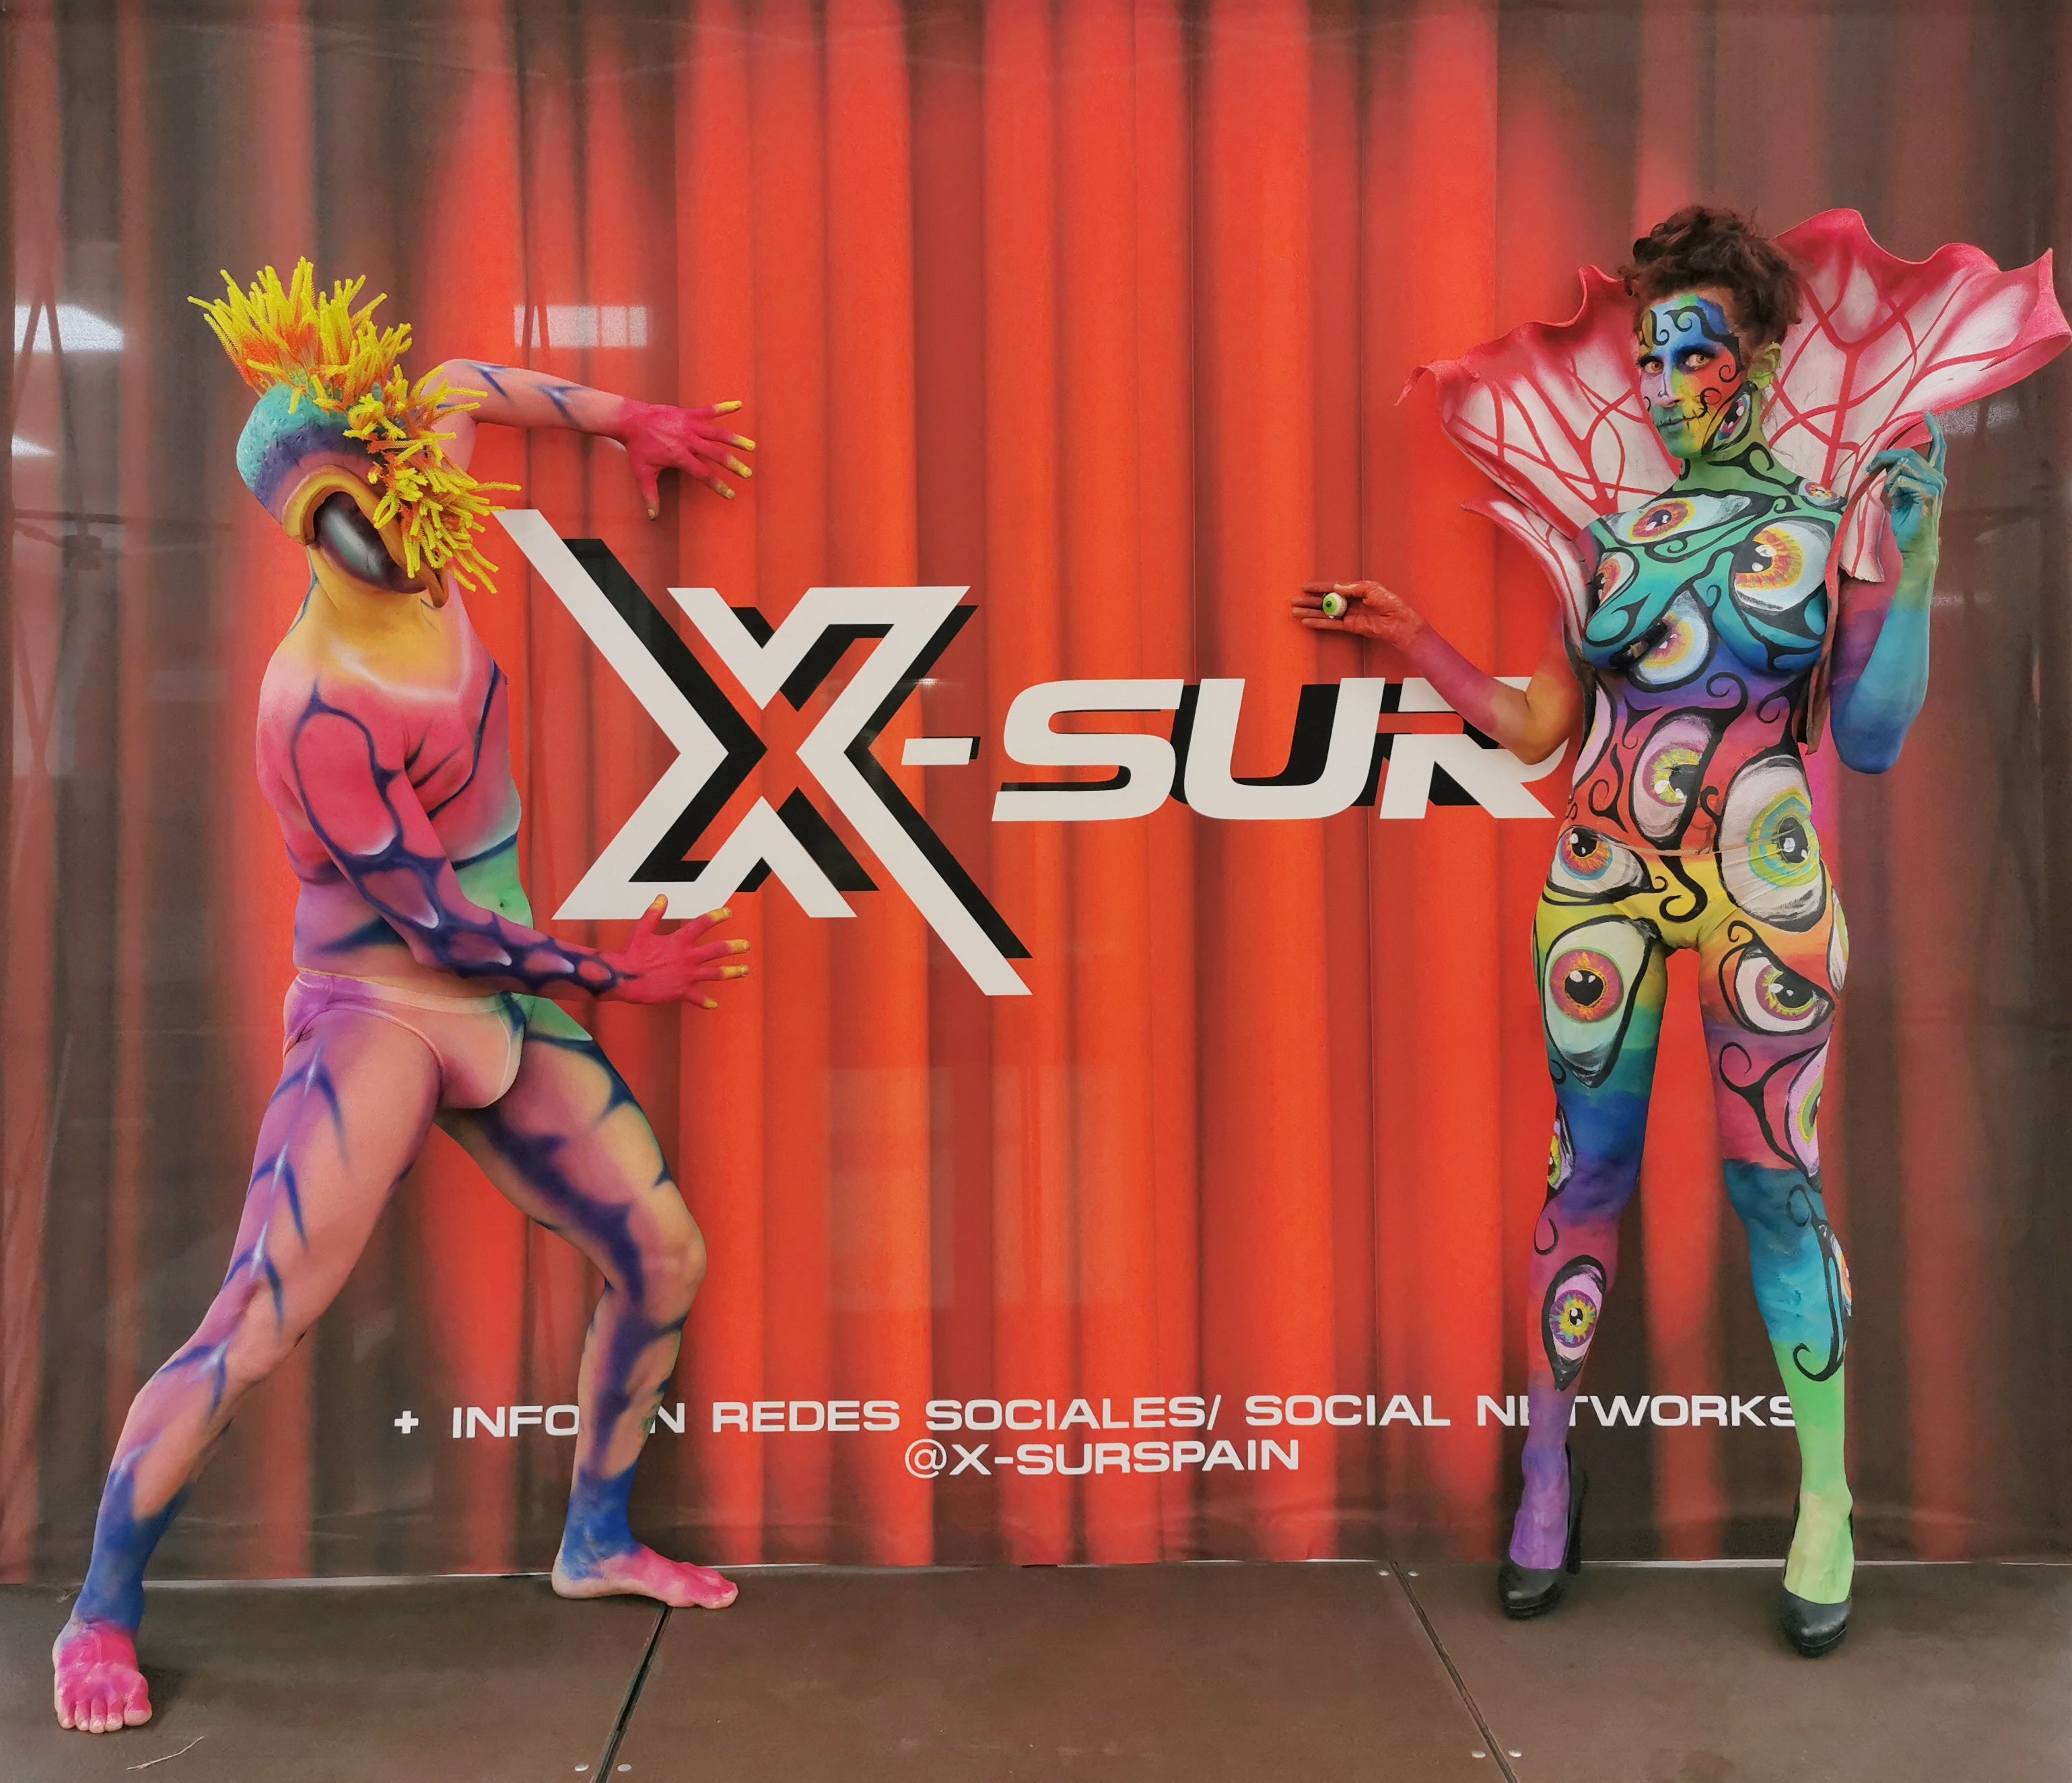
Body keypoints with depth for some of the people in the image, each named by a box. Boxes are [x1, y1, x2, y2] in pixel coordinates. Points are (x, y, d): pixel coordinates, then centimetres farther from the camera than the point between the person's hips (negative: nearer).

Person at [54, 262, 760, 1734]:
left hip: (505, 1000, 7)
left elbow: (464, 385, 18)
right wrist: (617, 974, -8)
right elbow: (437, 921, -18)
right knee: (254, 1331, -7)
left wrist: (627, 421, 20)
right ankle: (104, 1617, 21)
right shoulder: (315, 709, -21)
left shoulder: (423, 564, -1)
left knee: (665, 1260, 8)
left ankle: (597, 1542, 29)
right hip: (382, 1015, -7)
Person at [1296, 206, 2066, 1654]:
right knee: (1585, 1173, 7)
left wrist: (1912, 544, -9)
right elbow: (1536, 728, 6)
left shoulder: (1833, 515, 2)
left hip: (1761, 892, -2)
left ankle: (1825, 1498, 21)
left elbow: (1871, 737, -6)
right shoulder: (1605, 525, 7)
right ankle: (1551, 1465, 21)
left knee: (1778, 1183, 3)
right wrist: (1408, 636, 0)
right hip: (1603, 884, 2)